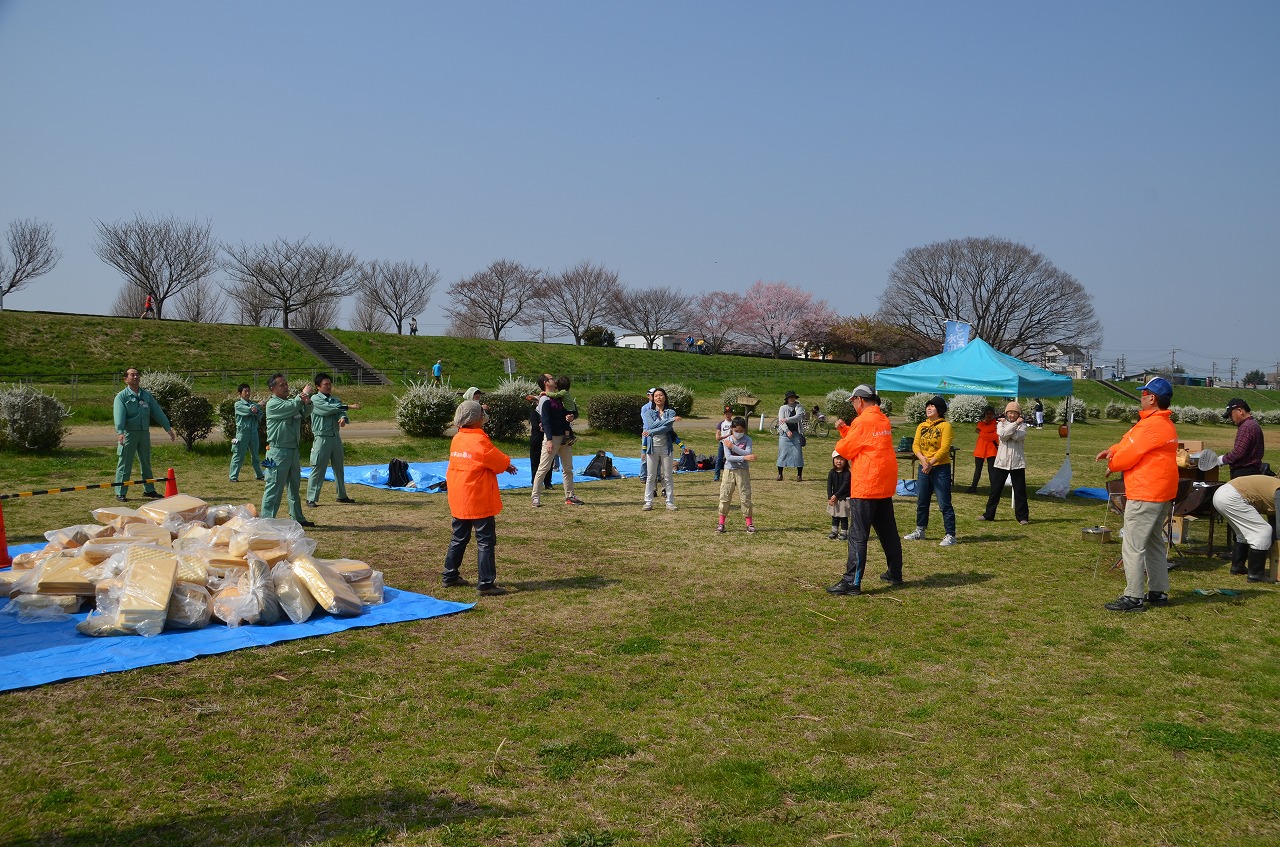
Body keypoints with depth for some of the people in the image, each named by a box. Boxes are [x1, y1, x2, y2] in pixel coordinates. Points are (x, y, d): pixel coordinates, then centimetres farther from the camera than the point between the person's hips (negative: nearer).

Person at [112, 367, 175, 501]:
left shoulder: (147, 395, 12)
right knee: (124, 463, -2)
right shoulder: (121, 396, -4)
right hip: (128, 433, -5)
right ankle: (120, 493, 3)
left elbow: (157, 412, 10)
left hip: (144, 433, 5)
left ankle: (149, 489, 24)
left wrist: (168, 428, 4)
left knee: (146, 462, 14)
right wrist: (120, 432, -31)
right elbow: (119, 415, -16)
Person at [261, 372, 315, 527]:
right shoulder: (273, 404, -10)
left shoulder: (290, 402, 16)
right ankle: (266, 518, -6)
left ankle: (297, 517, 25)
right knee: (274, 487, -9)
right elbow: (292, 407, -24)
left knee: (294, 486, 15)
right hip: (278, 452, -9)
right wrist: (303, 395, -11)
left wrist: (307, 402, -15)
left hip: (293, 450, 9)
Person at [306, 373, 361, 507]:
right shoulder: (315, 399, -4)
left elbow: (340, 411, -2)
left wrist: (343, 418, -27)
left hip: (336, 437, 7)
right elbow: (327, 409, -19)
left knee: (339, 467, 14)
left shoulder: (335, 400, 14)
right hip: (322, 438, -6)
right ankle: (311, 499, -2)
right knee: (318, 469, -7)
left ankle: (342, 495, 25)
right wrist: (348, 406, -21)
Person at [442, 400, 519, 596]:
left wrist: (504, 465, 8)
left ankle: (450, 575, 27)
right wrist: (509, 465, 14)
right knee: (486, 541, -2)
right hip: (479, 501, -8)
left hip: (458, 500, 8)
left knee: (459, 538, 19)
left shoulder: (457, 439, 7)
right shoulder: (480, 441, -17)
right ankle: (486, 583, -1)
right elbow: (502, 462, -9)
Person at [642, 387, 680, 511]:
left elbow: (667, 428, -13)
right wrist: (670, 420, -17)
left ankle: (670, 503, 8)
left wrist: (651, 432, -18)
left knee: (668, 476, 3)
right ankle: (648, 502, 9)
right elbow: (652, 425, -14)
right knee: (651, 476, 4)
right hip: (653, 447, 1)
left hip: (666, 447, 0)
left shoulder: (671, 412, 3)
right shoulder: (649, 412, 5)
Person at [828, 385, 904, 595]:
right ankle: (895, 574, 27)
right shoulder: (884, 420, 12)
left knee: (858, 536, -7)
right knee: (888, 532, 17)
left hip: (865, 487, -9)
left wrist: (841, 441, 11)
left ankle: (852, 582, -7)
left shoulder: (862, 422, -15)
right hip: (885, 485, 9)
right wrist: (844, 429, 11)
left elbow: (845, 450, -9)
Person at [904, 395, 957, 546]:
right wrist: (923, 459, -16)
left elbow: (944, 448, -15)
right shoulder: (922, 426, 10)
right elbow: (915, 445, 2)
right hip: (924, 468, 6)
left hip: (941, 468, -6)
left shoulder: (945, 425, -8)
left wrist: (931, 462, -22)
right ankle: (920, 530, 27)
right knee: (921, 502, 14)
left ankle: (950, 535, 0)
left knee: (944, 503, -5)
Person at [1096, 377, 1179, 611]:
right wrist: (1112, 451, 1)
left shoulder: (1151, 426, -20)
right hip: (1163, 494, 11)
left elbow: (1129, 454, -15)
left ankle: (1133, 597, -4)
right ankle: (1158, 592, 27)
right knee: (1155, 543, 19)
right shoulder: (1166, 424, 15)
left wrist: (1112, 464, 4)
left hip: (1145, 495, -11)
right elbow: (1130, 441, 18)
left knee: (1133, 546, -7)